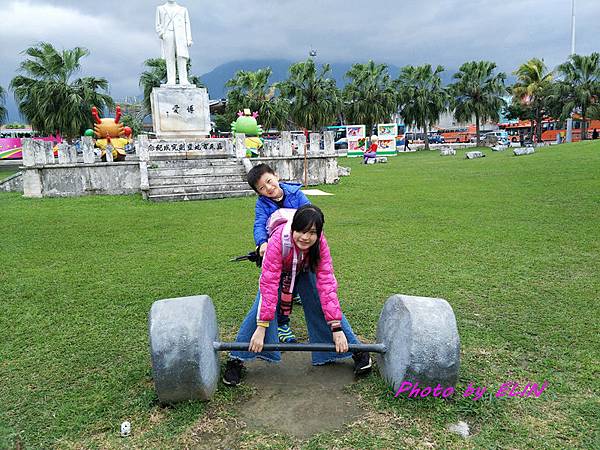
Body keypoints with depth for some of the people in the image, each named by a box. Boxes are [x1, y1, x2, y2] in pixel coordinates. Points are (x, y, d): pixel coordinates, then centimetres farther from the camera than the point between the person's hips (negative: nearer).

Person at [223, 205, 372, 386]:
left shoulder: (320, 243, -34)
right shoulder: (279, 239, -41)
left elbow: (327, 284, -35)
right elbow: (269, 284, -41)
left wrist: (337, 328, -39)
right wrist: (261, 328, -43)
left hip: (306, 269, 2)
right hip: (279, 269, -1)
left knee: (322, 303, -13)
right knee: (262, 306, -19)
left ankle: (356, 351, 1)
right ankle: (236, 359, -9)